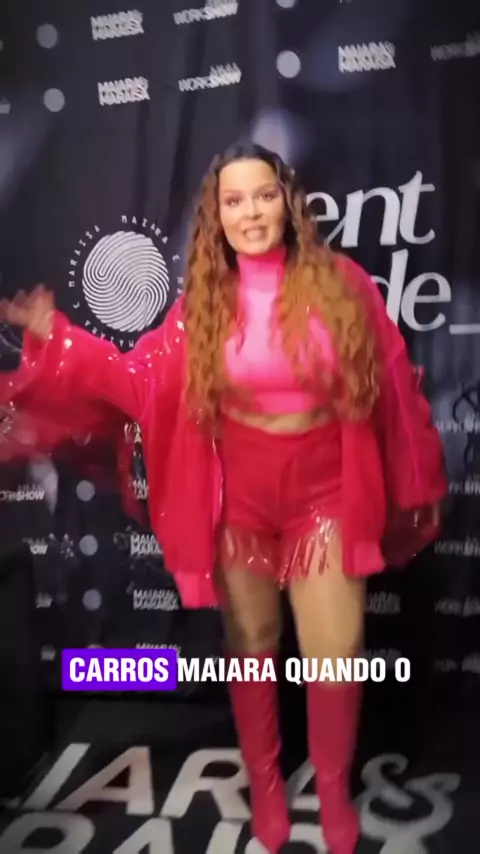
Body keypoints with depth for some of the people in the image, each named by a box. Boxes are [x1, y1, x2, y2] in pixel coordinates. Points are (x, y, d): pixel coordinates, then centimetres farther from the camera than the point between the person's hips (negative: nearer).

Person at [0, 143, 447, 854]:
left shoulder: (341, 283, -6)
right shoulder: (203, 304, -2)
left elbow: (395, 389, -2)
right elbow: (139, 375, -5)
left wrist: (417, 483, 4)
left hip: (326, 497, -1)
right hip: (240, 502, 1)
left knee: (336, 651, 5)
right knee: (250, 645, 16)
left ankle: (334, 789, 35)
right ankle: (264, 782, 42)